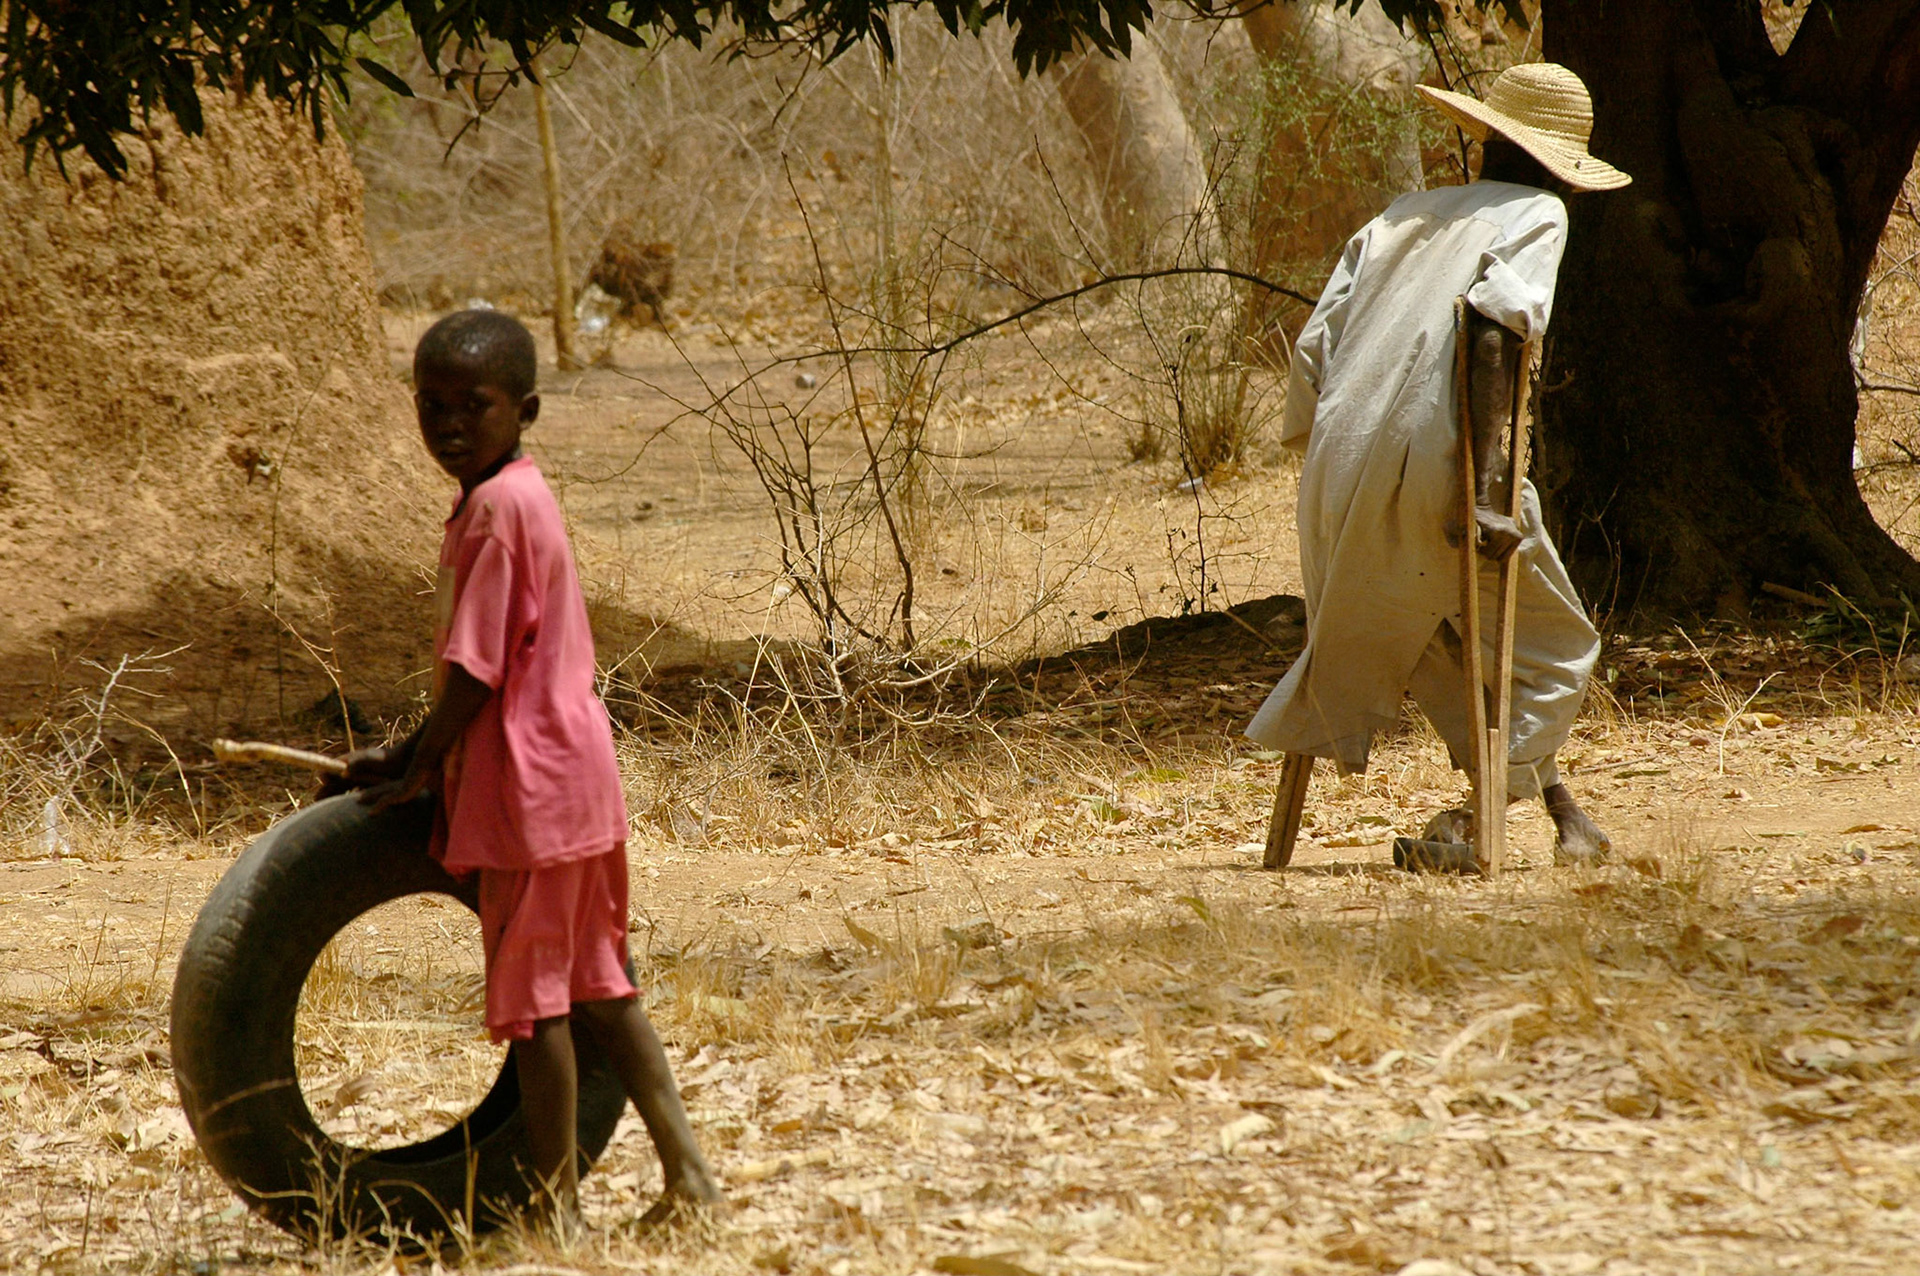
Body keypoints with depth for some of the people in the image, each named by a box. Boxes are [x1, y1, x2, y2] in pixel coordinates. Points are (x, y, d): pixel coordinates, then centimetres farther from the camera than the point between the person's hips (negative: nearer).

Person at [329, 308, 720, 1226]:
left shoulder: (497, 507, -18)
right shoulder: (516, 497, 13)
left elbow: (477, 672, -19)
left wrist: (419, 771, -7)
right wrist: (409, 756, 18)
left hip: (531, 787, -10)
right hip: (578, 779, 10)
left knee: (530, 994, -1)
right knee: (595, 986, 15)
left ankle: (557, 1200, 5)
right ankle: (685, 1168, 16)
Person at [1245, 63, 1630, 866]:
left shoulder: (1397, 219, 24)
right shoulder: (1536, 215, 7)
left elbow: (1313, 348, 16)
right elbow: (1494, 327, -12)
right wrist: (1479, 487, -18)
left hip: (1341, 469, 5)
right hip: (1433, 464, -5)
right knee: (1552, 647, 13)